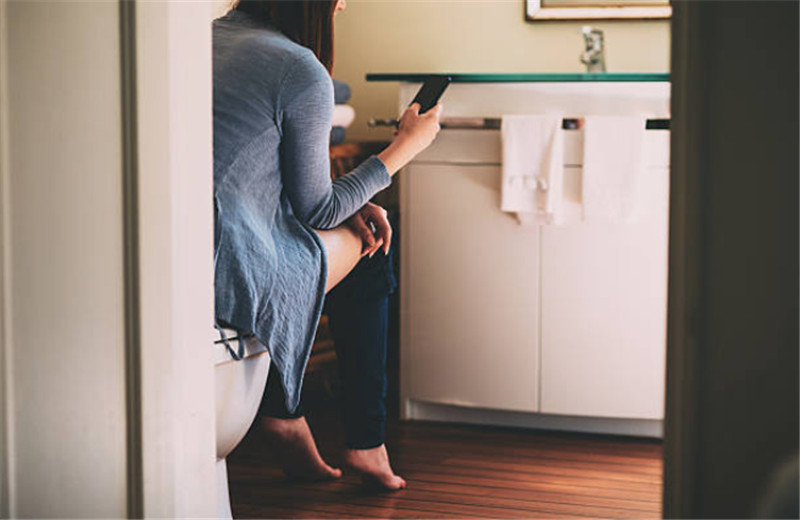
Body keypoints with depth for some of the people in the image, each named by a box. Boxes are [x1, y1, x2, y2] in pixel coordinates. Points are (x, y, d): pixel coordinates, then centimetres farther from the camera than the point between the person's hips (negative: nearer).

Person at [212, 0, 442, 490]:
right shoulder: (303, 72, -11)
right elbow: (316, 211, -2)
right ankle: (366, 443, 27)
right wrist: (404, 147, 8)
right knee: (368, 250, 20)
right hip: (230, 278, -8)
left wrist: (345, 204, 18)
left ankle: (283, 413, 26)